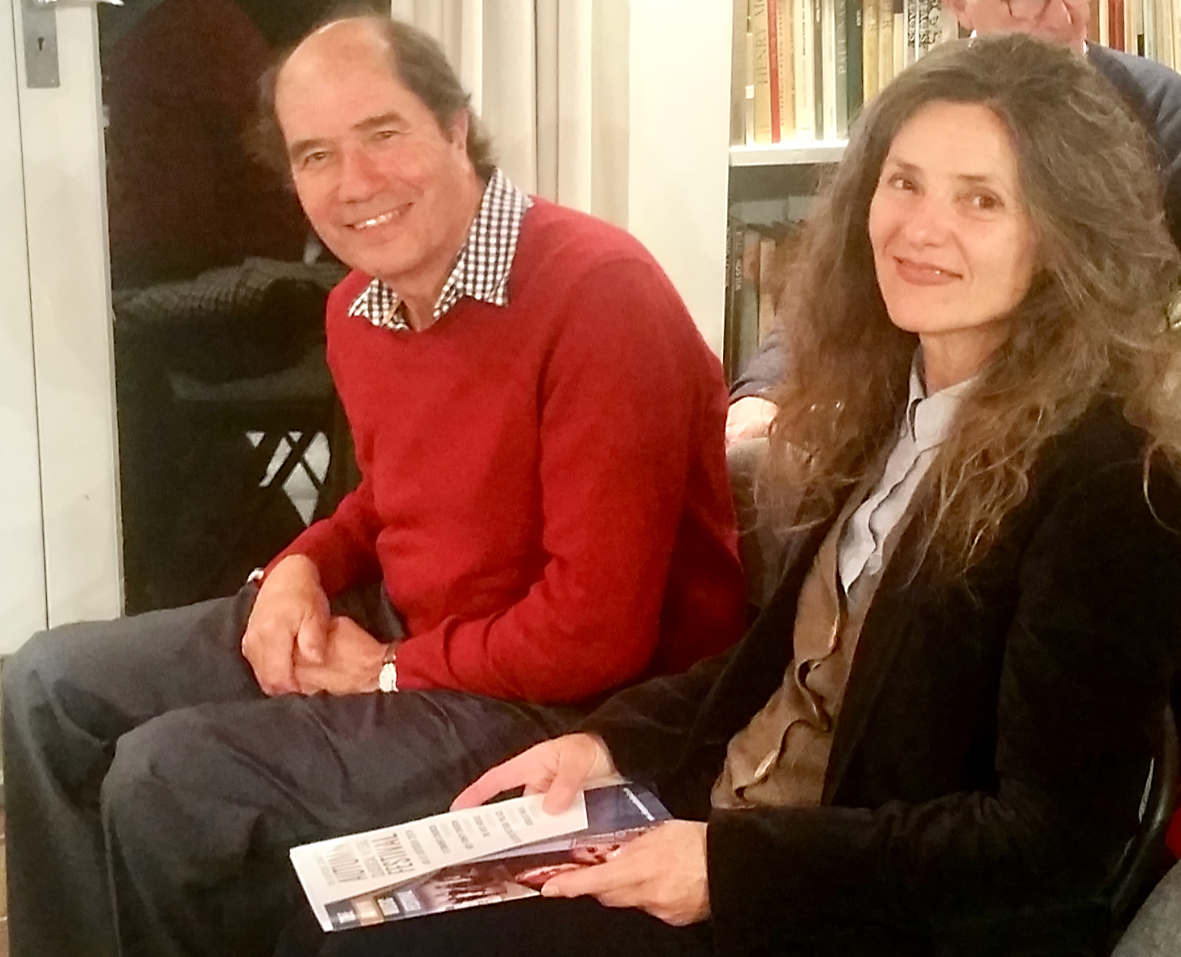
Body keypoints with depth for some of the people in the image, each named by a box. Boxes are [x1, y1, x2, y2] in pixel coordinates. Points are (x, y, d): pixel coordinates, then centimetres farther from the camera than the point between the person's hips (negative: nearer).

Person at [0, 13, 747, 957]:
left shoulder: (598, 289, -26)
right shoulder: (357, 308, 2)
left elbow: (597, 634, -27)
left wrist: (394, 671, -13)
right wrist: (303, 567, 1)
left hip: (570, 703, -9)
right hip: (399, 629, 9)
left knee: (167, 778, -19)